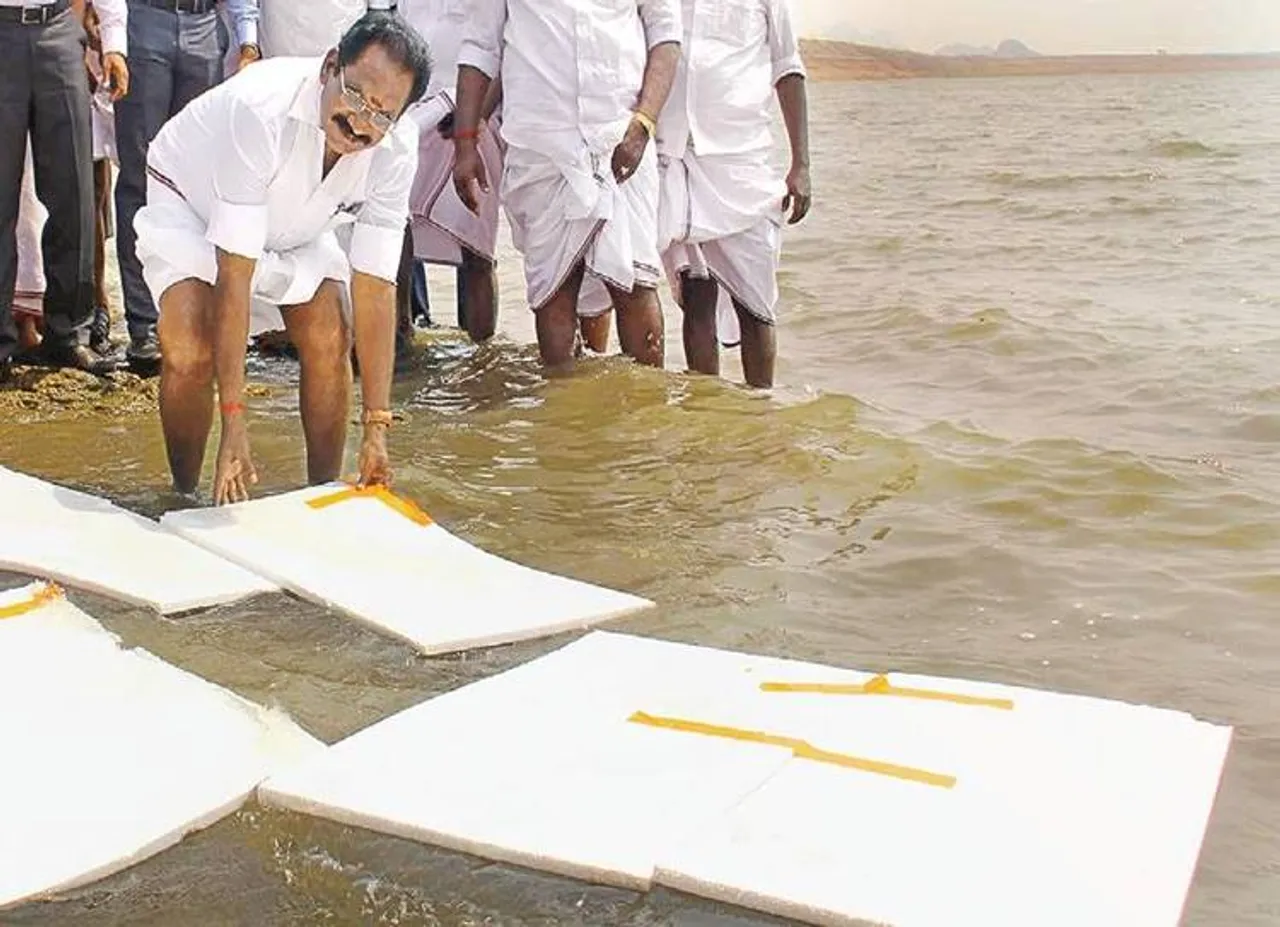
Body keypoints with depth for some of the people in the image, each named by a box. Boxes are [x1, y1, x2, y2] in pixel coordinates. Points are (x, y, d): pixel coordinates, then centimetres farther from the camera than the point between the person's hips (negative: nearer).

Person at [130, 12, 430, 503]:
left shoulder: (396, 148, -27)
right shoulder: (261, 111, -42)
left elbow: (375, 287, -26)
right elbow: (234, 275, -41)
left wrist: (376, 429, -30)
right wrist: (234, 424, -41)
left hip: (295, 218, 4)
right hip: (189, 201, -4)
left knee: (329, 341, -14)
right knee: (190, 352, -23)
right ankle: (185, 500, -1)